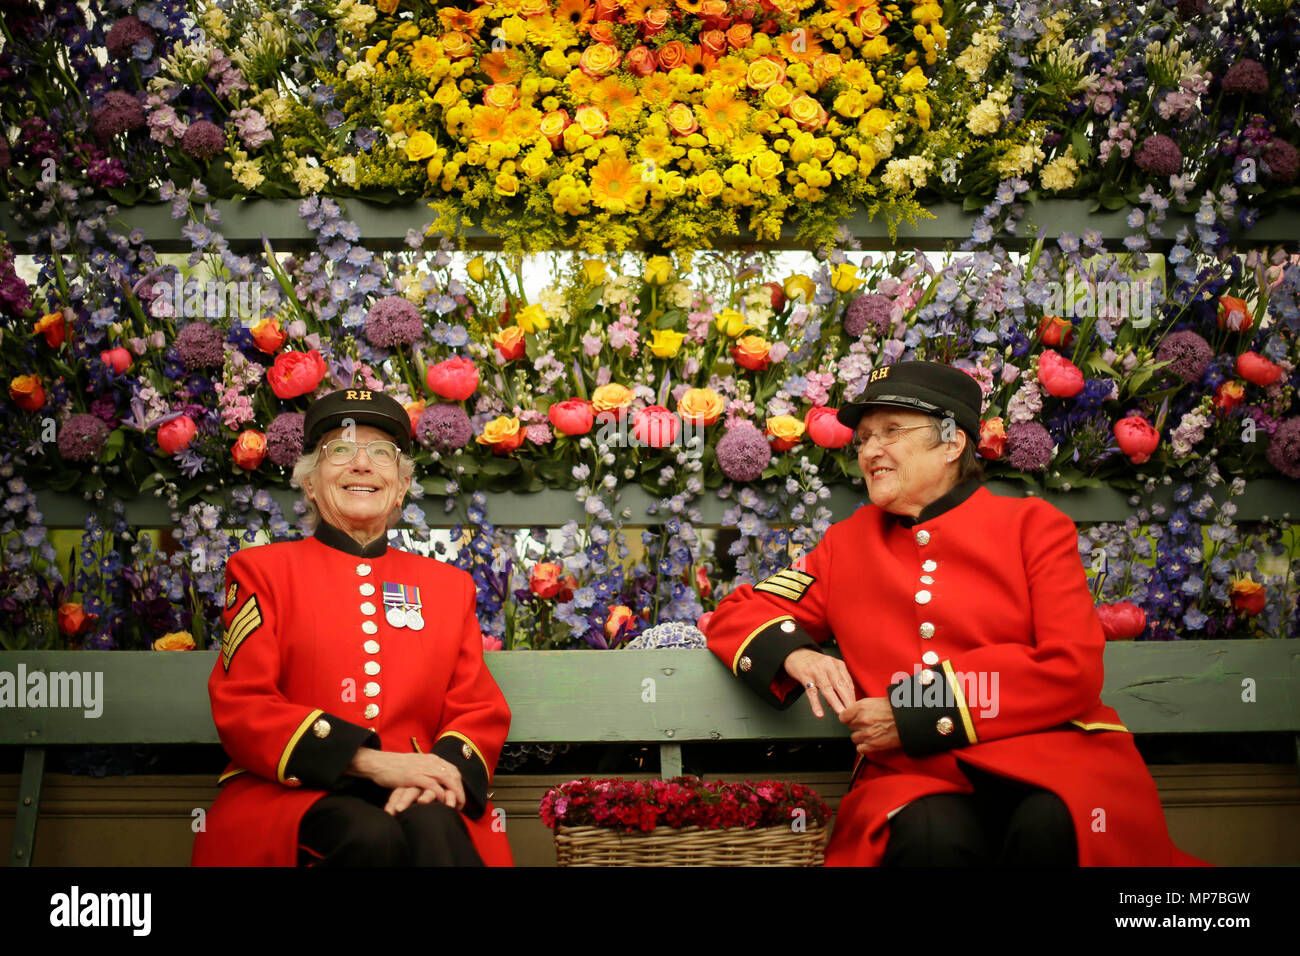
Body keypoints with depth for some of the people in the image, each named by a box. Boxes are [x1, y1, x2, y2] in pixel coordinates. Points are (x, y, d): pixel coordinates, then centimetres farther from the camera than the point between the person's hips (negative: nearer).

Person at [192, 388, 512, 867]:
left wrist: (440, 769, -14)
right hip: (293, 792, -2)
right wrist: (370, 761, -15)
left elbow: (480, 711, 12)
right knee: (372, 836, -34)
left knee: (433, 829, -33)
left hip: (416, 794, 2)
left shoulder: (450, 585, 20)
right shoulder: (261, 569, 11)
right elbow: (241, 706, -1)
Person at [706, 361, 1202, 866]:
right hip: (914, 776, 1)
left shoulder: (1032, 524, 9)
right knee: (931, 836, -35)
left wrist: (914, 718, -8)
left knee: (1049, 826, -36)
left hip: (1047, 754, -1)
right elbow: (736, 614, 20)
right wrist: (795, 654, -4)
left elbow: (1074, 669, -3)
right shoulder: (846, 544, 17)